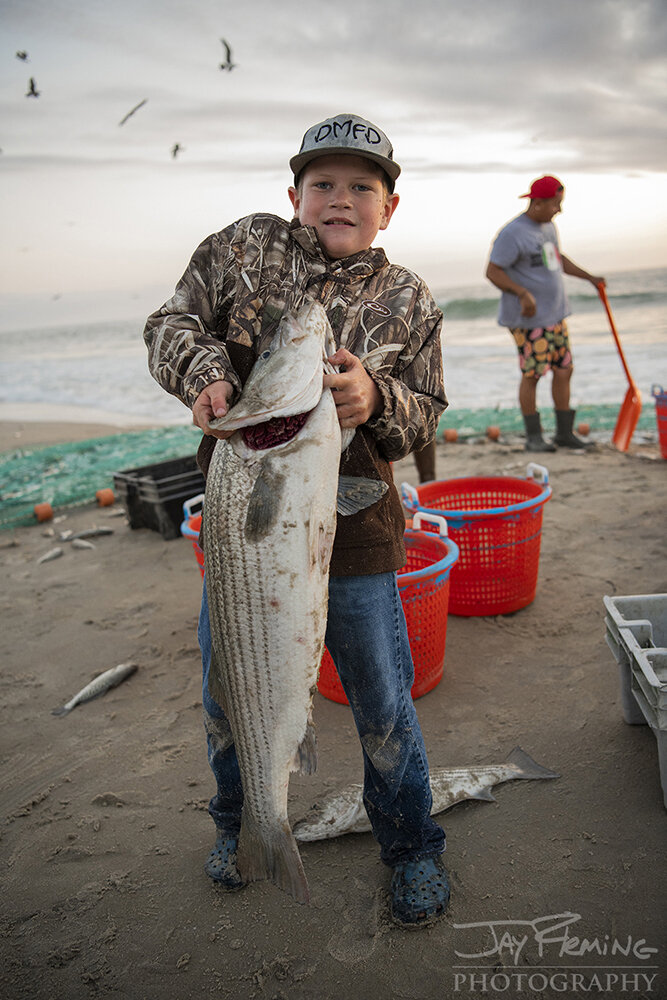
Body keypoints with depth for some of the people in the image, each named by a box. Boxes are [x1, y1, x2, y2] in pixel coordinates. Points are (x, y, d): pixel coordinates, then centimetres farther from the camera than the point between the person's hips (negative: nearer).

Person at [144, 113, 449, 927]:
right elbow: (171, 323, 7)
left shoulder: (409, 301, 3)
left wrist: (378, 400, -21)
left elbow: (424, 416, 2)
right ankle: (238, 823, 47)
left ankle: (411, 848, 37)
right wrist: (203, 373, -14)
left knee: (382, 706, 10)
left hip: (352, 533, -1)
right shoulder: (244, 247, 3)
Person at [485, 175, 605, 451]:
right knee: (532, 374, -5)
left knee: (564, 370, 8)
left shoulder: (548, 226, 14)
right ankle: (533, 437, 7)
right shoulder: (512, 233, -13)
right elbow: (492, 272, -17)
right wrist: (522, 292, -29)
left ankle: (564, 432, 18)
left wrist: (590, 277, 26)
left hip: (555, 314, 8)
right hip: (528, 318, -8)